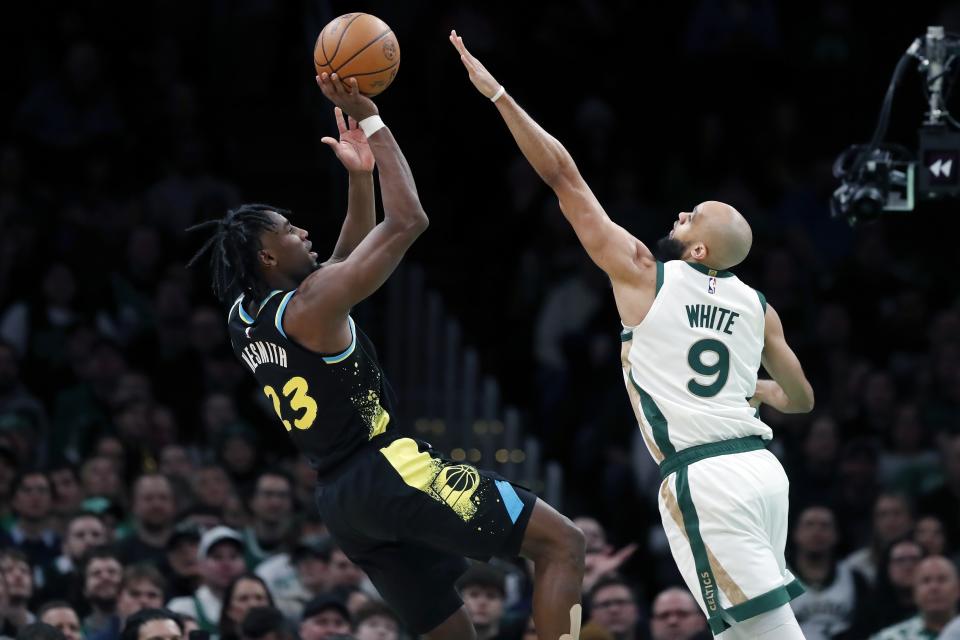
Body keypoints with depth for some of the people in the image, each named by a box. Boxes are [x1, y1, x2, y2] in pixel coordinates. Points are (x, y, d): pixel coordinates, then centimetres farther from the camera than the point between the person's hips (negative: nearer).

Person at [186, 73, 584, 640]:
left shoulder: (245, 319, 12)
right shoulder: (312, 303, -15)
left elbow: (350, 260, 26)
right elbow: (408, 222, -14)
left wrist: (360, 176, 16)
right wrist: (371, 121, -7)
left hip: (340, 497, 9)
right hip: (389, 471, -9)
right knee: (562, 543, -8)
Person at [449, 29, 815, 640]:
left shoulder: (642, 274, -2)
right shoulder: (759, 308, 12)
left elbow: (563, 176, -1)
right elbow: (801, 399, 22)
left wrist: (497, 94, 2)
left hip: (702, 479, -6)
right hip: (760, 467, 6)